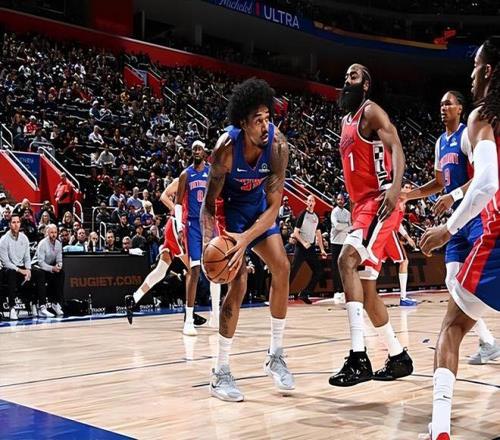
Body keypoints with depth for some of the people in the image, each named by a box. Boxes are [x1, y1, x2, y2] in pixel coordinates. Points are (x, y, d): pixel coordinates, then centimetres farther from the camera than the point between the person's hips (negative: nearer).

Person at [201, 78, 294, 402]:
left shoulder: (277, 144, -25)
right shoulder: (226, 148, -32)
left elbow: (273, 206, -22)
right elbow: (209, 203, -23)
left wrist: (246, 239, -36)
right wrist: (209, 244, -40)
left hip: (259, 208, 4)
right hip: (228, 208, -4)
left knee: (282, 268, -5)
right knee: (239, 281, -16)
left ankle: (276, 356, 11)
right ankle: (221, 373, -7)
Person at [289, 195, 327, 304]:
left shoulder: (316, 217, 12)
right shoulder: (302, 214, -5)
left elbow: (318, 234, 17)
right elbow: (295, 232, -9)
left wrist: (322, 249, 11)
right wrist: (304, 243, -20)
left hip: (311, 248, 6)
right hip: (301, 247, -6)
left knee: (318, 271, 1)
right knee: (293, 272, -10)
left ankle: (304, 294, 7)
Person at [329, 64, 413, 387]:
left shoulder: (371, 111, -4)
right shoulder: (347, 120, 22)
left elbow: (396, 148, -19)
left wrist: (395, 186, -36)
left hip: (380, 201, -10)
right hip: (362, 204, 10)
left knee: (348, 260, -27)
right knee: (363, 282, 10)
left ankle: (359, 357, -29)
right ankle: (399, 357, 22)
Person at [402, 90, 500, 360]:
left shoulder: (468, 134, -9)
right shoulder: (440, 142, 18)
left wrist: (454, 195, -27)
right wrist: (408, 195, 14)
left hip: (477, 214, -9)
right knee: (453, 281, 3)